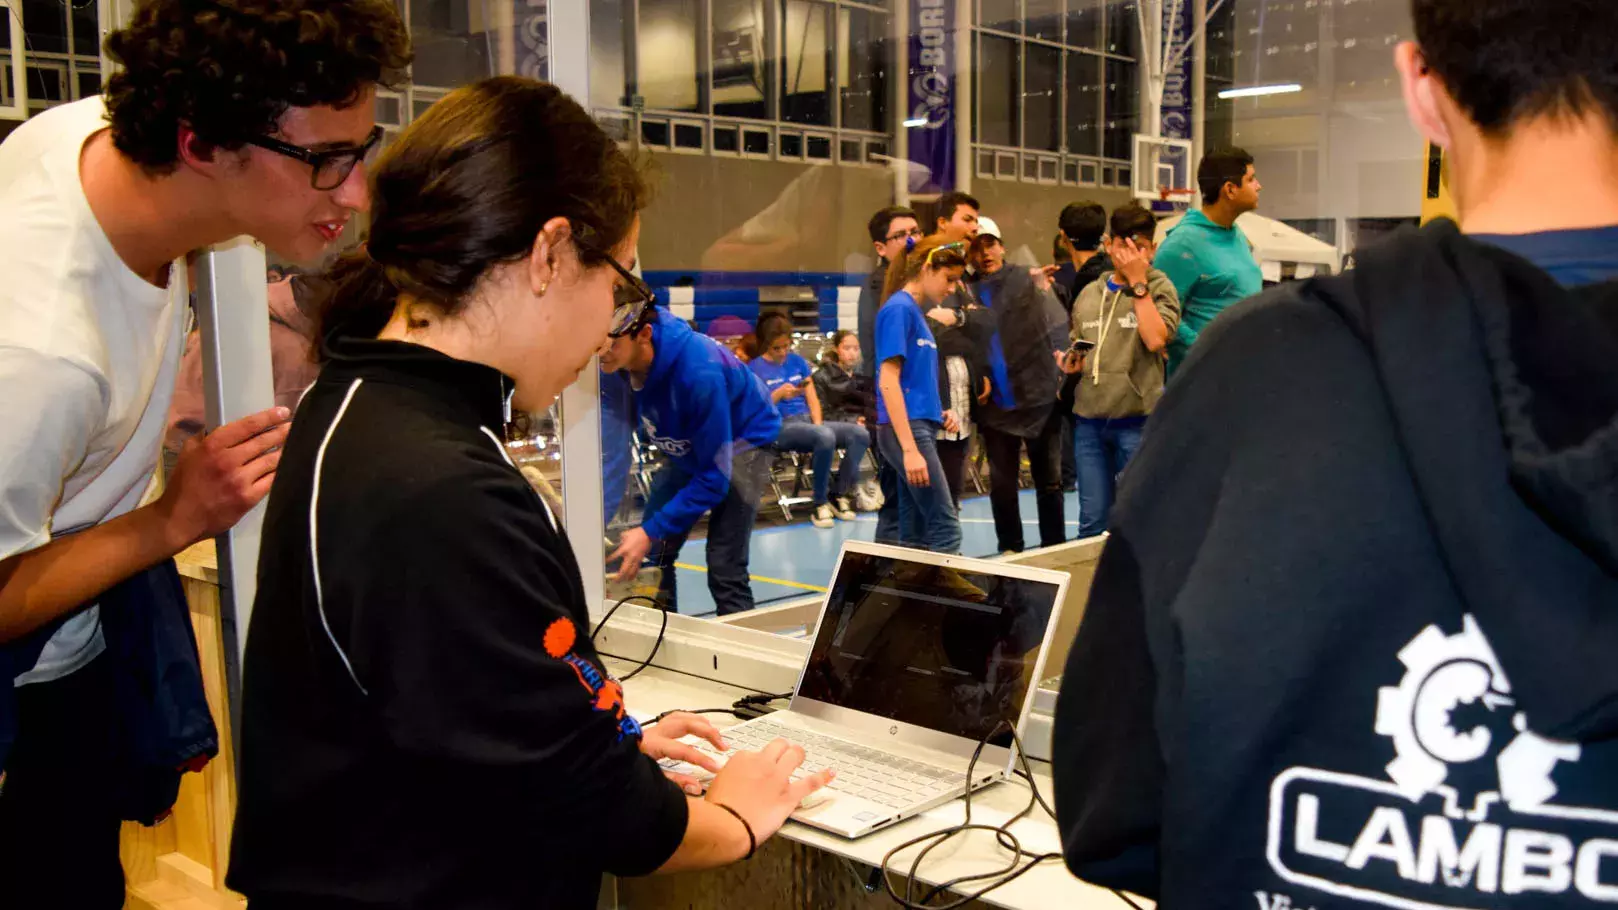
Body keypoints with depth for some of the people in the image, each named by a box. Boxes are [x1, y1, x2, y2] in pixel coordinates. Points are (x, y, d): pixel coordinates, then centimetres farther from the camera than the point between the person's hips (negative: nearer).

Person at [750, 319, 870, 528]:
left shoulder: (797, 361, 17)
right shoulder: (755, 369, 2)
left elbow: (813, 399, 14)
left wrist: (818, 424, -4)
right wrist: (778, 394, -19)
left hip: (808, 419, 6)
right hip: (781, 427, -6)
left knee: (860, 433, -18)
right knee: (825, 437, -37)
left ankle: (838, 494, -4)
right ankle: (819, 504, -20)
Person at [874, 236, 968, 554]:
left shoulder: (916, 312, 17)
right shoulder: (899, 309, -10)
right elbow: (888, 382, -17)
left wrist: (940, 412, 6)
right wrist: (910, 449, -22)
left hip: (920, 427, 9)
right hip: (906, 429, -9)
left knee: (913, 536, 9)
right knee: (945, 526, -10)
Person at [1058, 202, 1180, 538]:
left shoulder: (1159, 288, 0)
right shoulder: (1089, 294, 15)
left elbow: (1155, 339, -18)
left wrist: (1138, 282, -13)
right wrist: (1071, 363, 4)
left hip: (1137, 420, -4)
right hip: (1089, 419, 4)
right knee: (1092, 520, 8)